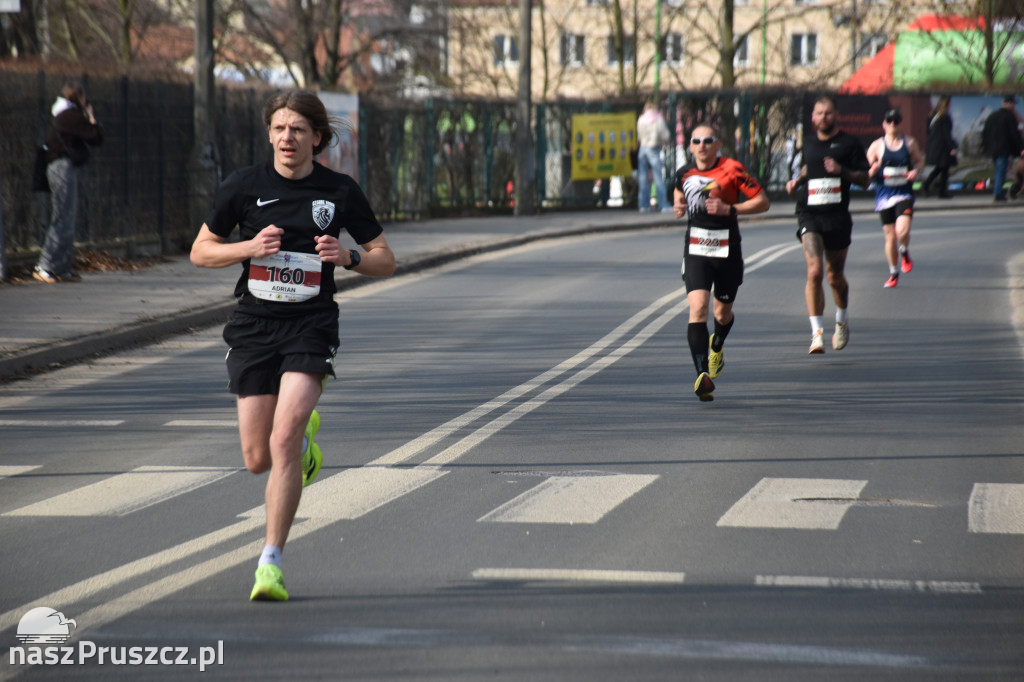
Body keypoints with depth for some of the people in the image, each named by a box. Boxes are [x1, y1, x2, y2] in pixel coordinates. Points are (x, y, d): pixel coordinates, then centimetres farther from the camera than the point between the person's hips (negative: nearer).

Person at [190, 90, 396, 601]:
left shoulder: (341, 192, 1)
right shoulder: (244, 186, 2)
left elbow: (386, 261, 8)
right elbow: (201, 252, 8)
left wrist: (348, 256, -14)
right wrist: (250, 247, -11)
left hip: (311, 327, -2)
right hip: (253, 326, 2)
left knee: (283, 441, -18)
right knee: (258, 459, 4)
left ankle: (271, 562, -10)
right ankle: (306, 431, 41)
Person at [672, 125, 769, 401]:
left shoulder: (732, 169, -10)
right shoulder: (684, 172, 3)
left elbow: (763, 202, -9)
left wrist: (730, 208, -21)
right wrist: (679, 206, 4)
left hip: (727, 251, -1)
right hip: (695, 251, 1)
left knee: (723, 313, 15)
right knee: (698, 308, -19)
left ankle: (716, 347, 52)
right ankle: (703, 374, -25)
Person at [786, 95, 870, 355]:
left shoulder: (849, 143, 1)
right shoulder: (808, 142, 11)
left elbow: (864, 179, 1)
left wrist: (842, 171, -16)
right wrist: (797, 180, 11)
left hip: (838, 216, -1)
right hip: (809, 214, 1)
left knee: (835, 277, 9)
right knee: (814, 271, -17)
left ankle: (842, 321, 38)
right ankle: (817, 333, -15)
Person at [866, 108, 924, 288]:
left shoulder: (909, 143, 5)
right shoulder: (877, 145, 1)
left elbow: (920, 161, 18)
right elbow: (866, 172, 4)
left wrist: (916, 171, -5)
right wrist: (873, 170, -19)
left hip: (904, 194, 0)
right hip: (884, 195, 0)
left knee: (902, 231, -21)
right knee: (890, 236, 3)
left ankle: (905, 253, 14)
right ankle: (893, 273, 21)